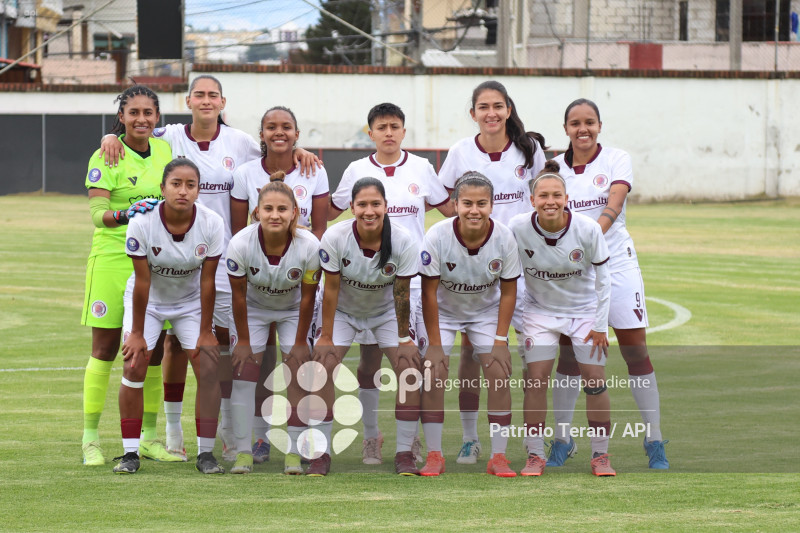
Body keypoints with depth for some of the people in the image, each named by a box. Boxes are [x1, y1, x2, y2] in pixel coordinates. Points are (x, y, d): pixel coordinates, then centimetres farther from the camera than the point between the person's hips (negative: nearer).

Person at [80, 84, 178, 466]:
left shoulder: (165, 151, 8)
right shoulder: (106, 158, -7)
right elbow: (97, 212, -17)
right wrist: (126, 213, -32)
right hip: (113, 259, -5)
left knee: (153, 351, 6)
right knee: (104, 349, -2)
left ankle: (148, 438, 15)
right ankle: (90, 439, 3)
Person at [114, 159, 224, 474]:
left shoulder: (212, 224, -24)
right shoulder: (142, 222, -27)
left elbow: (207, 281, -16)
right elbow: (142, 280, -21)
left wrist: (205, 332, -11)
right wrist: (137, 333, -15)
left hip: (191, 301, 1)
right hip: (148, 301, -1)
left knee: (209, 368, -11)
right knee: (134, 366, -14)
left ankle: (205, 453, -2)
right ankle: (130, 453, -4)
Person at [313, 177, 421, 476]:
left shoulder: (404, 242, -27)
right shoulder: (335, 238, -28)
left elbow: (402, 294, -17)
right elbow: (331, 290, -19)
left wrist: (404, 337, -11)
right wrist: (326, 337, -15)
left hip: (386, 311, 0)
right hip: (344, 310, 0)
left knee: (409, 369, -15)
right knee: (322, 367, -17)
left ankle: (404, 453, -5)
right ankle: (321, 454, -8)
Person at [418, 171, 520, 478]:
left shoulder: (504, 239, -23)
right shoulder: (437, 237, -29)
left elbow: (508, 292, -11)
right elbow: (429, 293, -21)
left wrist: (500, 340, -14)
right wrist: (435, 345, -21)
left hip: (486, 311, 1)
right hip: (444, 311, -1)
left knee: (499, 372, -12)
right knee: (433, 371, -16)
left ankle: (498, 456, -4)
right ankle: (434, 455, -7)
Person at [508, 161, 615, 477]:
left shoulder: (587, 229, -21)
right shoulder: (518, 228, -20)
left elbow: (603, 280, -8)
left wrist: (600, 326, -6)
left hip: (585, 309, 0)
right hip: (540, 311, 0)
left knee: (594, 379, -6)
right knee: (536, 379, -10)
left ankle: (600, 455, 5)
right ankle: (535, 455, -1)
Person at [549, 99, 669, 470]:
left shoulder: (617, 160, -3)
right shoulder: (555, 168, 6)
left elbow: (615, 202, -19)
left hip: (616, 262, -2)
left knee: (636, 352, -3)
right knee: (569, 354, 0)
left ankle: (654, 442, 2)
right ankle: (562, 441, 10)